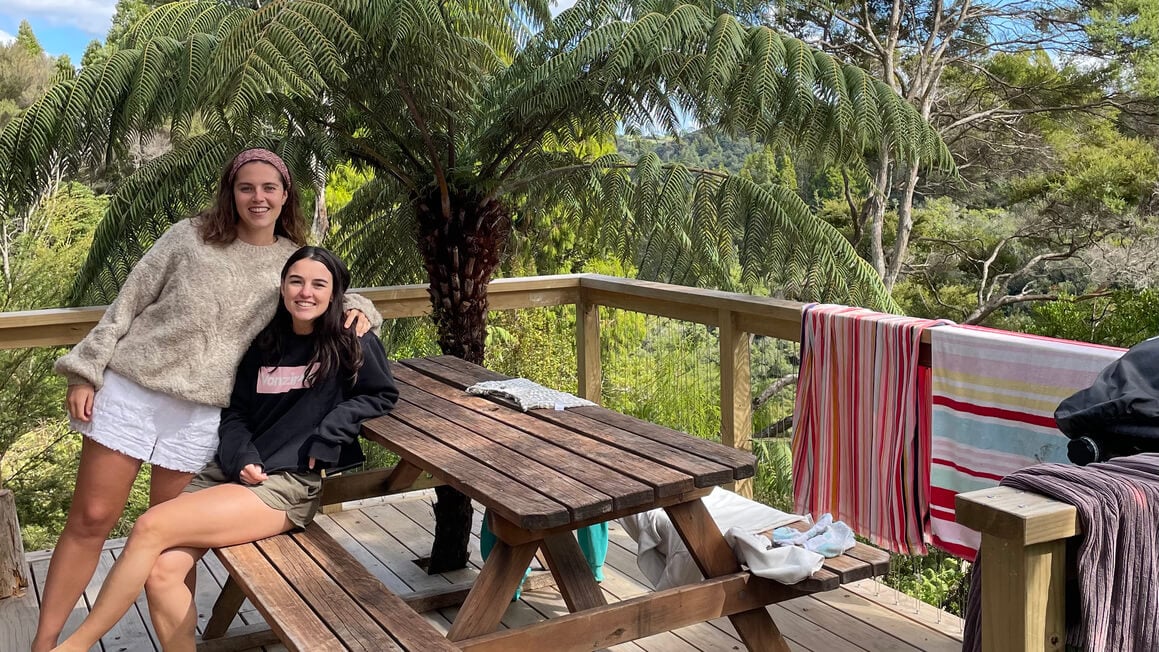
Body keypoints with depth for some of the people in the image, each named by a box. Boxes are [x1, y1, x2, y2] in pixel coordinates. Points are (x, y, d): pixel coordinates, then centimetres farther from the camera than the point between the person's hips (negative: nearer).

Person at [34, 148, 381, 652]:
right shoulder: (190, 237, 1)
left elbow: (339, 297, 19)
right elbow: (128, 303, 3)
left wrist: (360, 309, -5)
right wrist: (86, 371, -1)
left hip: (200, 413, 1)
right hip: (128, 389, 0)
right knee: (90, 519, 2)